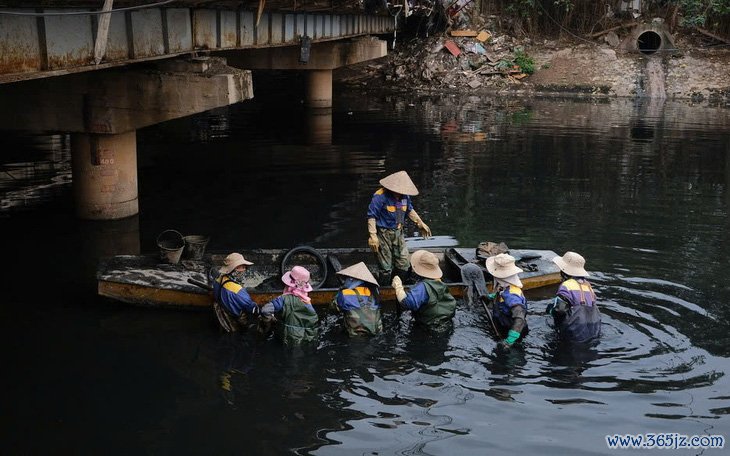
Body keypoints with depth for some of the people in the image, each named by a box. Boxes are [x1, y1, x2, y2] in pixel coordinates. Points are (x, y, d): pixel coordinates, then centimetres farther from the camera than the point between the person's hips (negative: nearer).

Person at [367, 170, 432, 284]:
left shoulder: (405, 196, 3)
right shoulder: (380, 196, -19)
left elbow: (410, 210, 22)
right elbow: (371, 216, -18)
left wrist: (420, 223, 24)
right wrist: (373, 235, -23)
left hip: (398, 233, 7)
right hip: (383, 234, -7)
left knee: (404, 266, 8)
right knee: (385, 267, 1)